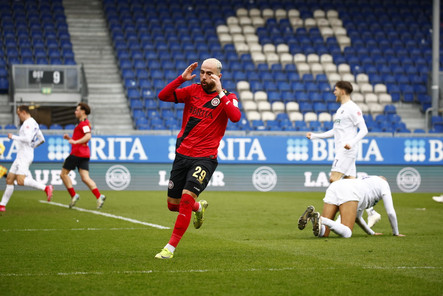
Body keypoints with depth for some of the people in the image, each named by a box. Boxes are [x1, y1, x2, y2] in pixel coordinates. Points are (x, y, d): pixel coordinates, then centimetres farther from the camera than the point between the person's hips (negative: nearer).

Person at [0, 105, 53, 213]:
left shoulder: (28, 123, -12)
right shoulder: (34, 123, 19)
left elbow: (27, 139, -25)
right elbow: (42, 140, 25)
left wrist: (13, 137, -14)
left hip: (25, 156, -10)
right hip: (20, 156, 10)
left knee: (20, 181, -22)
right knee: (9, 179, 9)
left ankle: (46, 188, -22)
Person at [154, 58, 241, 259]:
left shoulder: (227, 98, -2)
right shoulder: (193, 91, 7)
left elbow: (235, 116, -23)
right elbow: (163, 96, -2)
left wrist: (220, 93, -22)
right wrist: (181, 78, -12)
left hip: (205, 158, -5)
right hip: (182, 154, 5)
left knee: (186, 198, -20)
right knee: (173, 205, 9)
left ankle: (170, 248, -13)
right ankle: (199, 207, 43)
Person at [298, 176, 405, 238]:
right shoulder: (384, 184, 31)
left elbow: (357, 217, 50)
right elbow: (391, 212, 25)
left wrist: (371, 233, 57)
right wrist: (396, 233, 39)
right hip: (348, 195, -7)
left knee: (323, 234, 0)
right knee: (346, 234, -16)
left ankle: (311, 214, -30)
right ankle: (320, 219, -41)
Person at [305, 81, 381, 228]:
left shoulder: (352, 108, -9)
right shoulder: (341, 109, 21)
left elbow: (363, 129, -14)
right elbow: (335, 131, 30)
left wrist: (352, 142, -28)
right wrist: (315, 136, 27)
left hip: (347, 151, -10)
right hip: (341, 152, 10)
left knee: (334, 180, -15)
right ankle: (371, 213, 6)